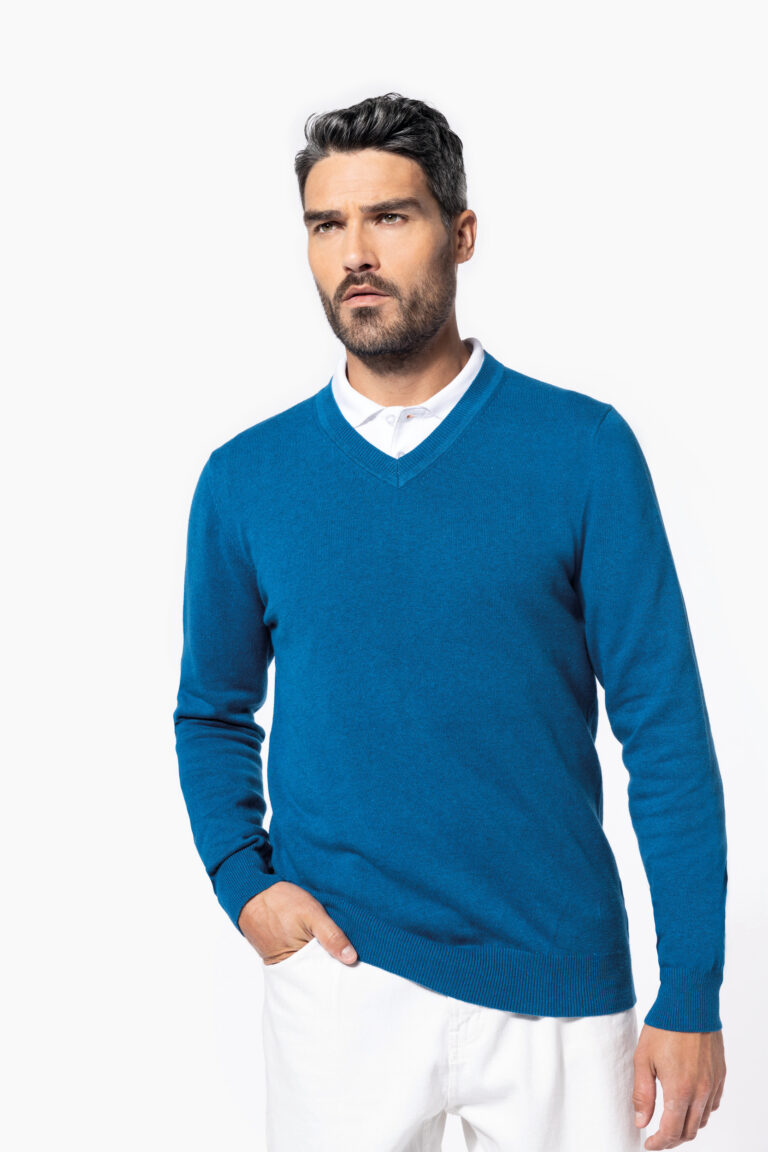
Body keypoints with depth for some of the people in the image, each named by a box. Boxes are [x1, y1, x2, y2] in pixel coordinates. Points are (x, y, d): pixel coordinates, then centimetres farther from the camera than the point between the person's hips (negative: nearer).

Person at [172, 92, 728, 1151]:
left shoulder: (582, 448, -6)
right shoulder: (245, 479, 1)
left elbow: (665, 730, -5)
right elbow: (214, 716, 12)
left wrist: (693, 996, -8)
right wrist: (244, 880, -5)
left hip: (562, 982, -1)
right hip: (338, 969, 1)